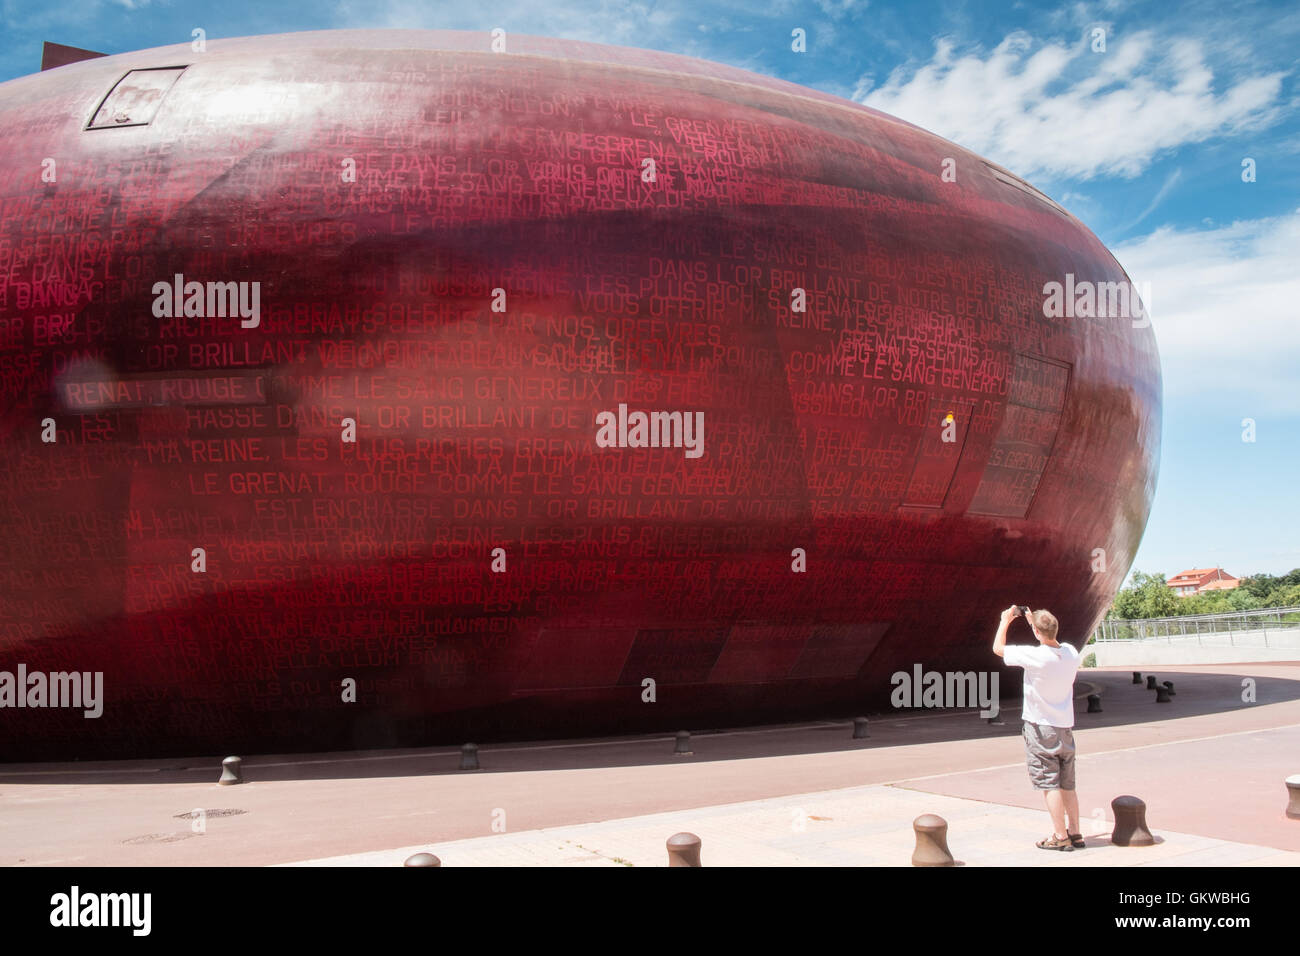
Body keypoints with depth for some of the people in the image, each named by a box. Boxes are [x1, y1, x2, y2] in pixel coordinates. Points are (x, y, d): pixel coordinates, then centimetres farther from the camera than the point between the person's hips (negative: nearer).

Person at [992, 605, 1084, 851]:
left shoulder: (1034, 656, -20)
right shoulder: (1071, 654, -2)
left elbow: (998, 648, -7)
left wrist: (1005, 621, 8)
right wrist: (1034, 621, 23)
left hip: (1041, 729, -6)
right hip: (1066, 728, 6)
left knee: (1050, 785, -1)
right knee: (1067, 785, 14)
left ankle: (1060, 837, 1)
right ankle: (1075, 833, 19)